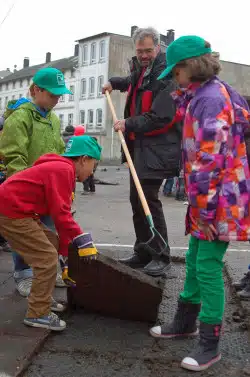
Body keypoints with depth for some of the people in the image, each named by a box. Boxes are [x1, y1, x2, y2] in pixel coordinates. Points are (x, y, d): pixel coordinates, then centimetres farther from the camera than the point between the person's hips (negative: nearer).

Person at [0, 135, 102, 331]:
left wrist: (65, 259, 17)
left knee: (52, 245, 19)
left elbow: (62, 216, 17)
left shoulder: (61, 169, 17)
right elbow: (61, 214, -22)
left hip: (16, 209, 11)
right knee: (47, 258, -8)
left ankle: (42, 301, 27)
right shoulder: (63, 170, -15)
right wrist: (83, 240, -15)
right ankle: (38, 314, 5)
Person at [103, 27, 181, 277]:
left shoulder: (166, 76, -15)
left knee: (148, 200, -12)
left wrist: (129, 124, -18)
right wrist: (114, 83, 33)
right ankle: (143, 253, 22)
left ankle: (161, 257, 0)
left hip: (156, 148, -9)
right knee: (137, 200, 11)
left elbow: (160, 116, -23)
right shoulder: (139, 69, 14)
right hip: (138, 145, 9)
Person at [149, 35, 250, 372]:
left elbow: (210, 161, -24)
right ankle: (186, 321, 36)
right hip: (207, 198, 10)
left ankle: (210, 344, 11)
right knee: (195, 260, 19)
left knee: (208, 266, -3)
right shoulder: (203, 94, 14)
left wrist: (204, 208, -21)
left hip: (220, 200, -10)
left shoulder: (210, 98, -19)